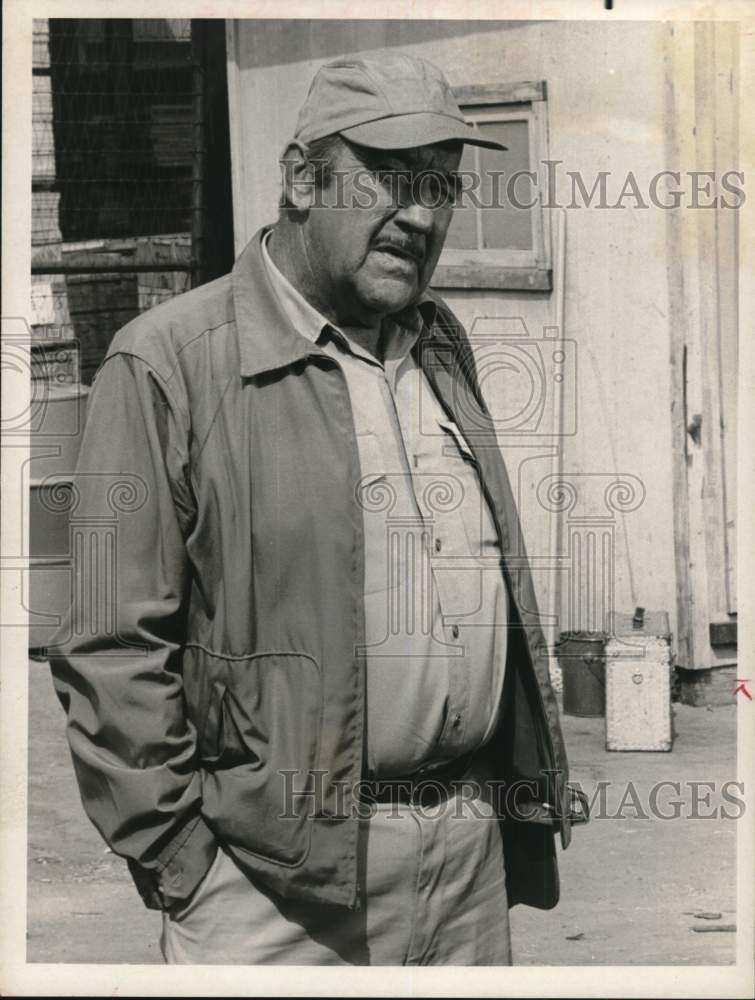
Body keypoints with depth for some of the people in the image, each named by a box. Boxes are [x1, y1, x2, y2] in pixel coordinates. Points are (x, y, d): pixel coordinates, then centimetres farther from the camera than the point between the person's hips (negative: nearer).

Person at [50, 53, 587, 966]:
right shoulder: (168, 362, -10)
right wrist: (183, 863, -12)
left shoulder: (444, 347, 11)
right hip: (277, 885, -6)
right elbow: (113, 657, -12)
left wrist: (533, 787, 12)